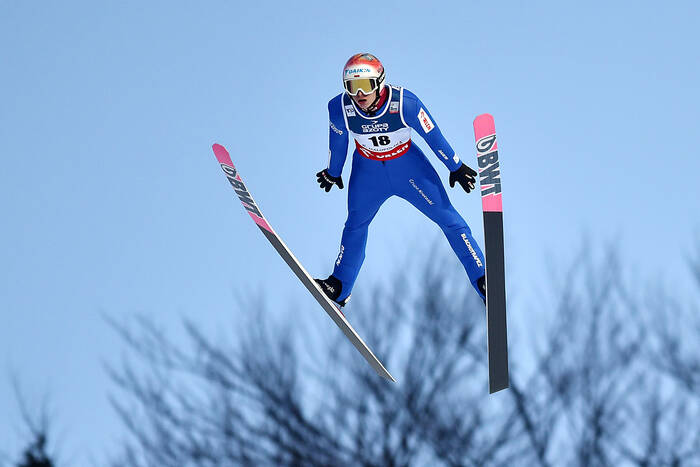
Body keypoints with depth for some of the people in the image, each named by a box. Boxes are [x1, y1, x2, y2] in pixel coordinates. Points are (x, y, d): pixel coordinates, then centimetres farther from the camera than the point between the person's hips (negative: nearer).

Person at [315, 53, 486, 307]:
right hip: (368, 169, 2)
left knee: (448, 218, 1)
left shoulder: (405, 103, -32)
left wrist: (456, 167, -4)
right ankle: (339, 287, 30)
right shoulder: (340, 109, -25)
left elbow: (432, 135, -16)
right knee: (355, 226, 12)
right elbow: (338, 143, -3)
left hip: (408, 166, -1)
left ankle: (481, 279, 12)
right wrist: (333, 172, 13)